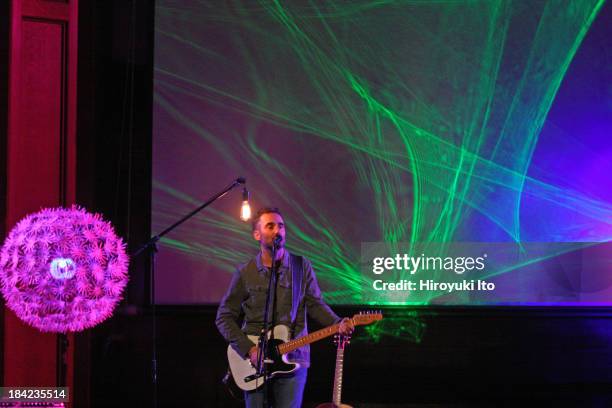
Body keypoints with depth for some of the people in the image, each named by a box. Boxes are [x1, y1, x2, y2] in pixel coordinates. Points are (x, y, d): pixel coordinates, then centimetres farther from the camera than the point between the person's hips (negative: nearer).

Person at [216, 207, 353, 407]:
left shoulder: (302, 267, 4)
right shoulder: (245, 273, 3)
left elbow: (315, 305, 3)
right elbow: (224, 317, 4)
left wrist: (338, 324, -16)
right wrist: (248, 349, -7)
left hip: (292, 360, 0)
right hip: (254, 361, 1)